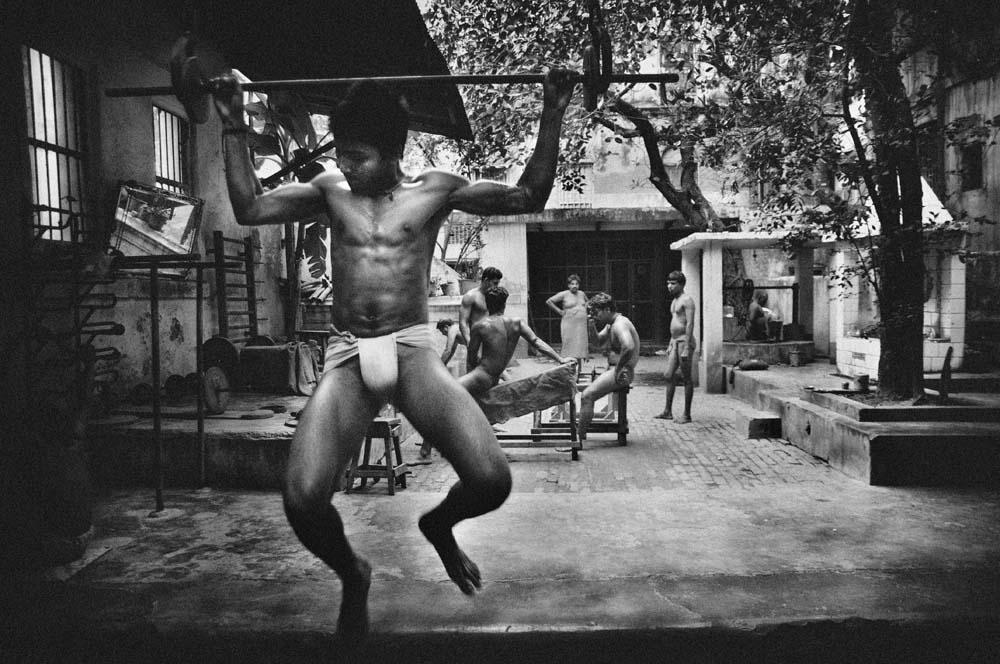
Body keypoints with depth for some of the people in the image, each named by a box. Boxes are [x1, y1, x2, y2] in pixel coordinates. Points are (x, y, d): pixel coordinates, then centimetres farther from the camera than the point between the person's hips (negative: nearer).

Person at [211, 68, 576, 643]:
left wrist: (552, 118, 2)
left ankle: (439, 525, 18)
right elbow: (248, 209, 15)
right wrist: (235, 128, 13)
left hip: (414, 350, -1)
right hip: (347, 357, 2)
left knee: (491, 480, -22)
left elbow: (529, 197, 7)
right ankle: (353, 574, 16)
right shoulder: (331, 190, 13)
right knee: (303, 499, -21)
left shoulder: (435, 189, 7)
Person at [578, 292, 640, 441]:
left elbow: (628, 347, -38)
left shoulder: (619, 324, -20)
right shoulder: (611, 324, 13)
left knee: (587, 396, -18)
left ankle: (579, 438, -15)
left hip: (622, 373, -11)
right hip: (617, 369, 11)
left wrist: (618, 369, -26)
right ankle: (581, 425, 21)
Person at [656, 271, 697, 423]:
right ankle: (668, 411, 14)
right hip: (675, 342, 9)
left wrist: (686, 348, -23)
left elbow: (690, 324, -18)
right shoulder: (674, 301, 18)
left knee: (687, 378, -2)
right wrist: (670, 344, 22)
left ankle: (687, 414, 4)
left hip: (685, 342, -9)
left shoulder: (687, 300, -11)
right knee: (669, 376, 8)